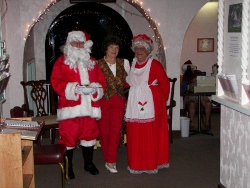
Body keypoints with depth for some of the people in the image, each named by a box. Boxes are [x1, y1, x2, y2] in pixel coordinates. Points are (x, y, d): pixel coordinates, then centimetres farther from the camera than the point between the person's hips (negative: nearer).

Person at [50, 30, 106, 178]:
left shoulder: (92, 62, 15)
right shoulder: (62, 61, 3)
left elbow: (102, 81, 13)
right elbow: (56, 82, -6)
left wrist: (95, 87, -9)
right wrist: (73, 88, -18)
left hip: (89, 106, 4)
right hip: (70, 106, -4)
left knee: (89, 134, 11)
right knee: (69, 135, -1)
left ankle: (89, 163, 27)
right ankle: (68, 166, 13)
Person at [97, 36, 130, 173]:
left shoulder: (123, 63, 9)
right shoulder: (98, 64, -2)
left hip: (119, 100, 2)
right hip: (103, 100, -2)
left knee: (116, 130, -4)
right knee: (104, 130, 2)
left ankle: (110, 161, 4)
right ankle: (108, 159, 16)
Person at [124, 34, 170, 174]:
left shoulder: (154, 64, -5)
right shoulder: (132, 64, 12)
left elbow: (165, 83, -4)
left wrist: (162, 99, 0)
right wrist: (134, 94, 8)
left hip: (150, 102, -5)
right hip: (135, 102, 6)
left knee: (150, 133, -4)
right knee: (135, 134, 5)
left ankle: (151, 164, 9)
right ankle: (137, 164, 16)